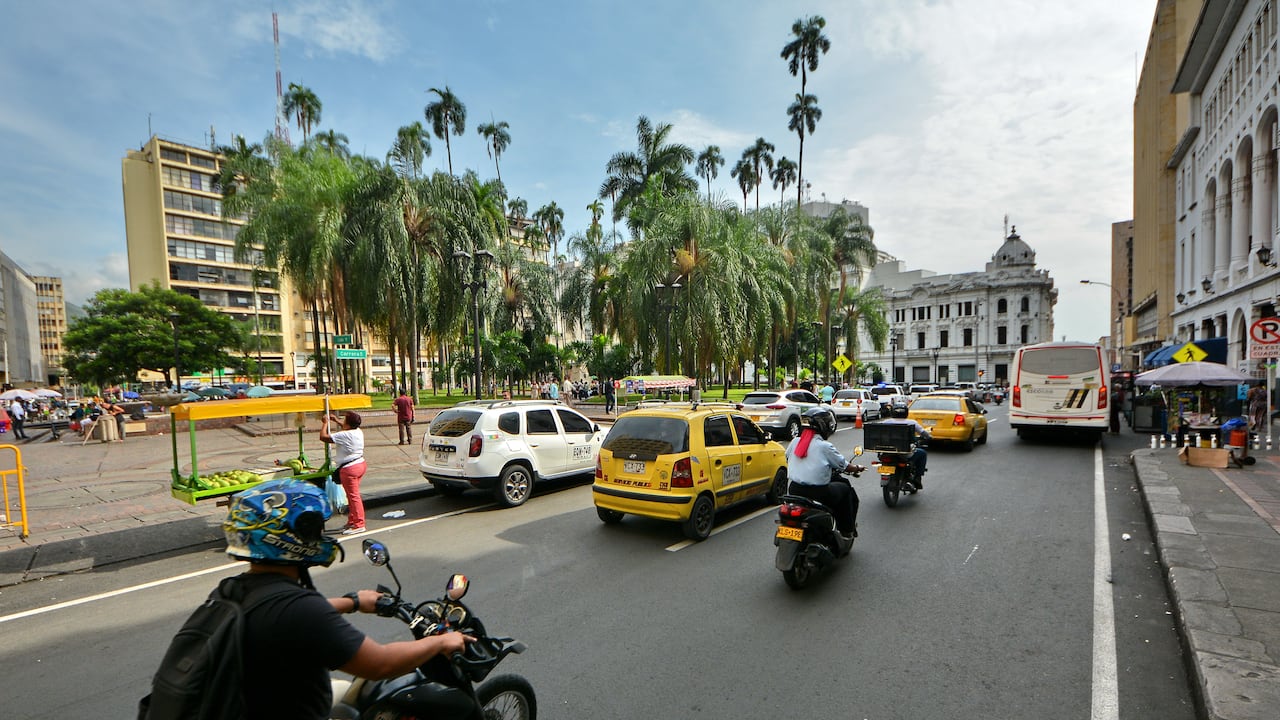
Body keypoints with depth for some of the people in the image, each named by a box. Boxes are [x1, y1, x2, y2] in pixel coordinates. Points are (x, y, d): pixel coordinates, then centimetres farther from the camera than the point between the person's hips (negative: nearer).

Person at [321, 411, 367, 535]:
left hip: (349, 469, -9)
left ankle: (359, 524, 5)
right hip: (360, 464, 9)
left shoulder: (344, 435, -21)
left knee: (353, 496, -2)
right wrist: (336, 421, 31)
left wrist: (326, 423, -3)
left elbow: (323, 437, -17)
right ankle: (352, 521, 28)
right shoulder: (358, 431, 4)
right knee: (353, 496, 18)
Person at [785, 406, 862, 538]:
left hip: (793, 490, 6)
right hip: (818, 494, -6)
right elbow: (844, 466, 0)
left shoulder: (794, 441, 3)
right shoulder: (825, 446, -10)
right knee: (847, 490, 19)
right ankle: (847, 530, 27)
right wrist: (857, 468, 22)